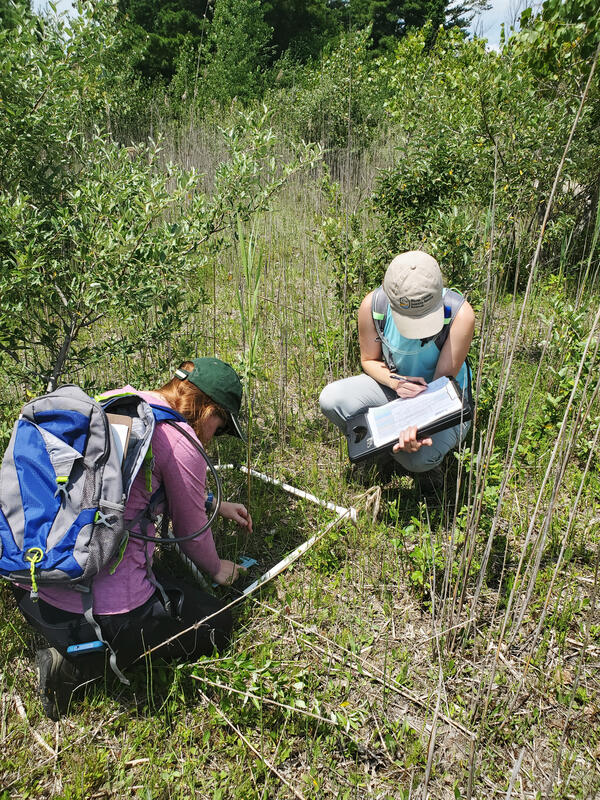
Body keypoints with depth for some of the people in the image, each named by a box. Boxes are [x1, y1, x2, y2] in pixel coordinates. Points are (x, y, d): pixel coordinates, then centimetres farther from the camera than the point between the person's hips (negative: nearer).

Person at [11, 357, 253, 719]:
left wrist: (216, 504, 32)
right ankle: (78, 663, 0)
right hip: (104, 609, -9)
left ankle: (69, 647, 15)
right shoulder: (180, 439, -15)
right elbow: (191, 532, -1)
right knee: (217, 625, 12)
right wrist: (216, 568, 22)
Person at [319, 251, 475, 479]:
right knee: (331, 399, -24)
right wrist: (394, 381, -27)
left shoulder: (460, 313, -28)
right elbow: (369, 360, -4)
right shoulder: (373, 305, -21)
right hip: (394, 384, 3)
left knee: (419, 458, -31)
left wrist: (417, 425, -40)